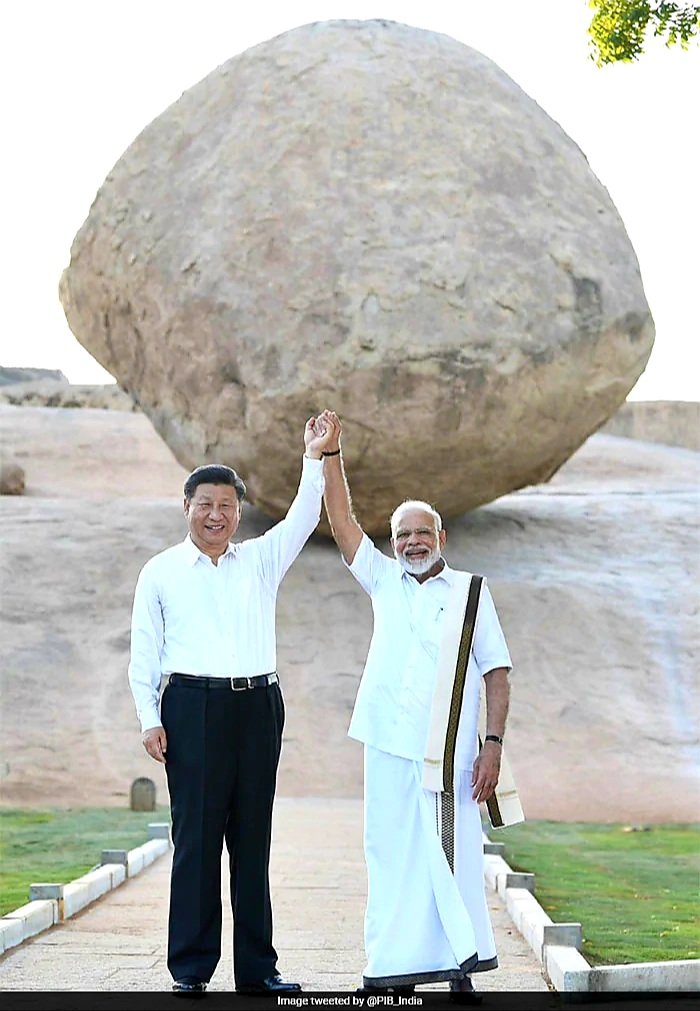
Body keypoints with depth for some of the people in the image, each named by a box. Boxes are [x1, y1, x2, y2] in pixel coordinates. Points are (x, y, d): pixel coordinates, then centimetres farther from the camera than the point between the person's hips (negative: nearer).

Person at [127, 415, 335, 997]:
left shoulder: (261, 561, 14)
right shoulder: (161, 572, 8)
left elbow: (302, 519, 0)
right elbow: (144, 653, 5)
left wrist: (315, 459, -11)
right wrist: (150, 720, -4)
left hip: (258, 706, 3)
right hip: (192, 707, -3)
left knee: (253, 837, 6)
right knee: (196, 835, -3)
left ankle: (257, 968, 11)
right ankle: (191, 968, 4)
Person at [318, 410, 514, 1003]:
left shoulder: (469, 590, 5)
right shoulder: (384, 581, 13)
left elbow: (497, 670, 2)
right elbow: (342, 522, 8)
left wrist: (493, 743, -6)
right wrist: (331, 452, 0)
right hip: (390, 746, 3)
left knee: (452, 855, -4)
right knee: (391, 854, 4)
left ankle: (460, 966, 2)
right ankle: (395, 966, 10)